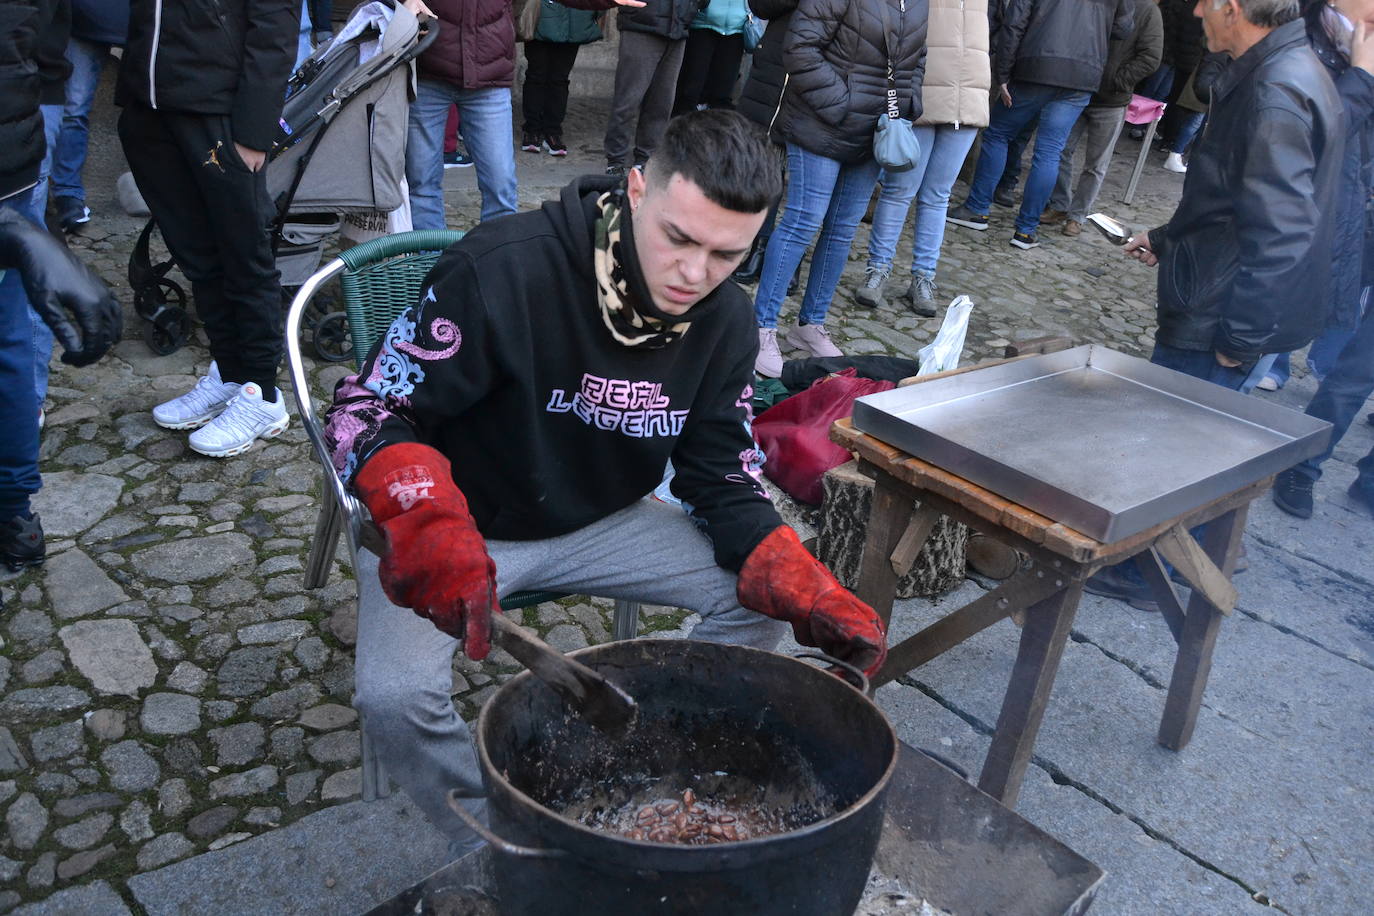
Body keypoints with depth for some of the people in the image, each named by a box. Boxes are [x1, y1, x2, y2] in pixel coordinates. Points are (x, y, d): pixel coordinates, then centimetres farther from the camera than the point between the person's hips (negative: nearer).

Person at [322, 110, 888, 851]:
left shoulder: (723, 319, -9)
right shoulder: (505, 269, -28)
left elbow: (723, 479, -4)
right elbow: (366, 410, -23)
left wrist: (807, 593, -21)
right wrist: (427, 528, -44)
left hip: (601, 522, 5)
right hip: (462, 524, -4)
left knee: (760, 595, -11)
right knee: (395, 695, -28)